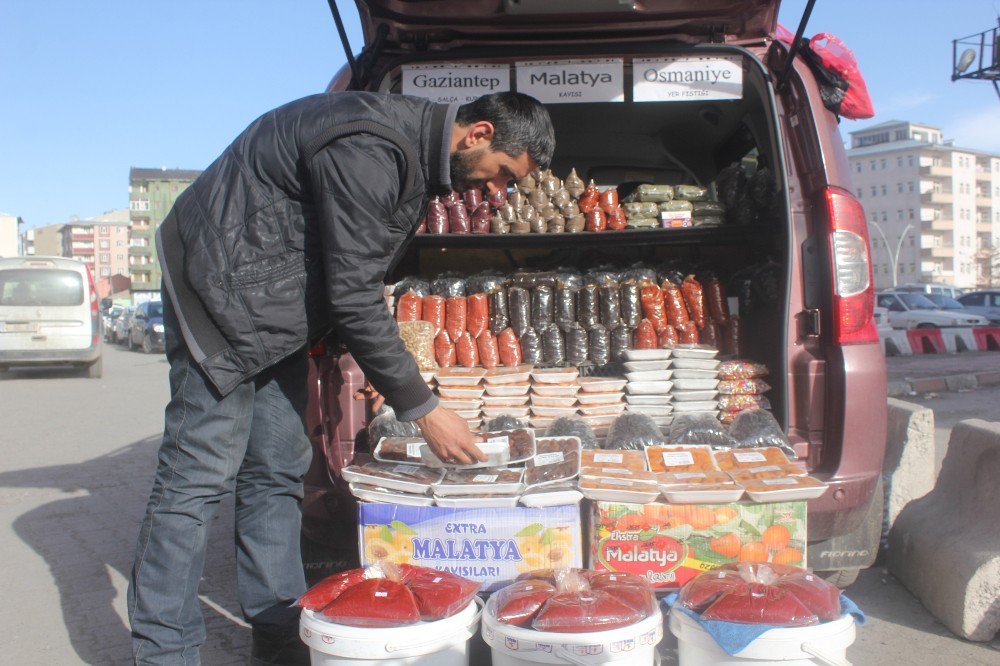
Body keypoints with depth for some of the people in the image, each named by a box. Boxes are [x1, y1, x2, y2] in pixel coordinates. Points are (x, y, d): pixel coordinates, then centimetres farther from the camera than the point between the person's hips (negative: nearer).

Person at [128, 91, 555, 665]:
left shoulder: (419, 153, 5)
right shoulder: (370, 150, -27)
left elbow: (363, 282, 10)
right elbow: (354, 296, -26)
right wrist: (421, 408, -20)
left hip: (279, 306, 10)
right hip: (222, 286, -9)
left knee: (278, 472, 9)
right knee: (200, 475, -8)